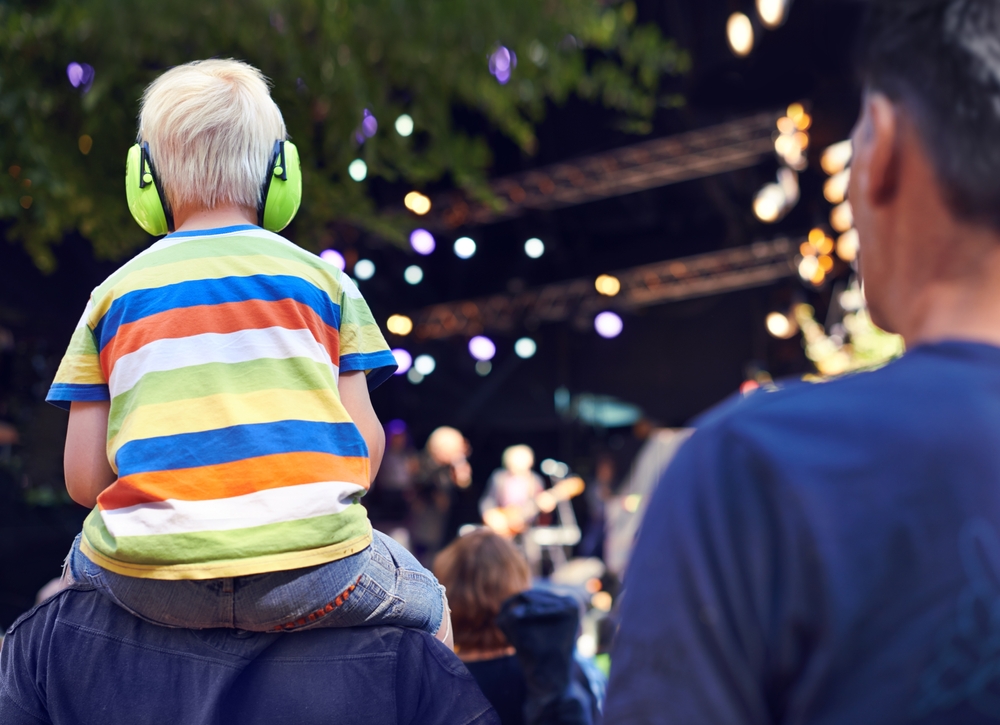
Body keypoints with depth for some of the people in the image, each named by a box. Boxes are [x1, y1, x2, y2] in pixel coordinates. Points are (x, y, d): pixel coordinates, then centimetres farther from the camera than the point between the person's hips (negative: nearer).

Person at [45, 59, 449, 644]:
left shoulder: (115, 294, 10)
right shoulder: (322, 279, 9)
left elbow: (84, 479, 6)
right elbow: (366, 447, 3)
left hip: (149, 580, 1)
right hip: (312, 575, -1)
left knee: (85, 565, 37)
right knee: (427, 607, 30)